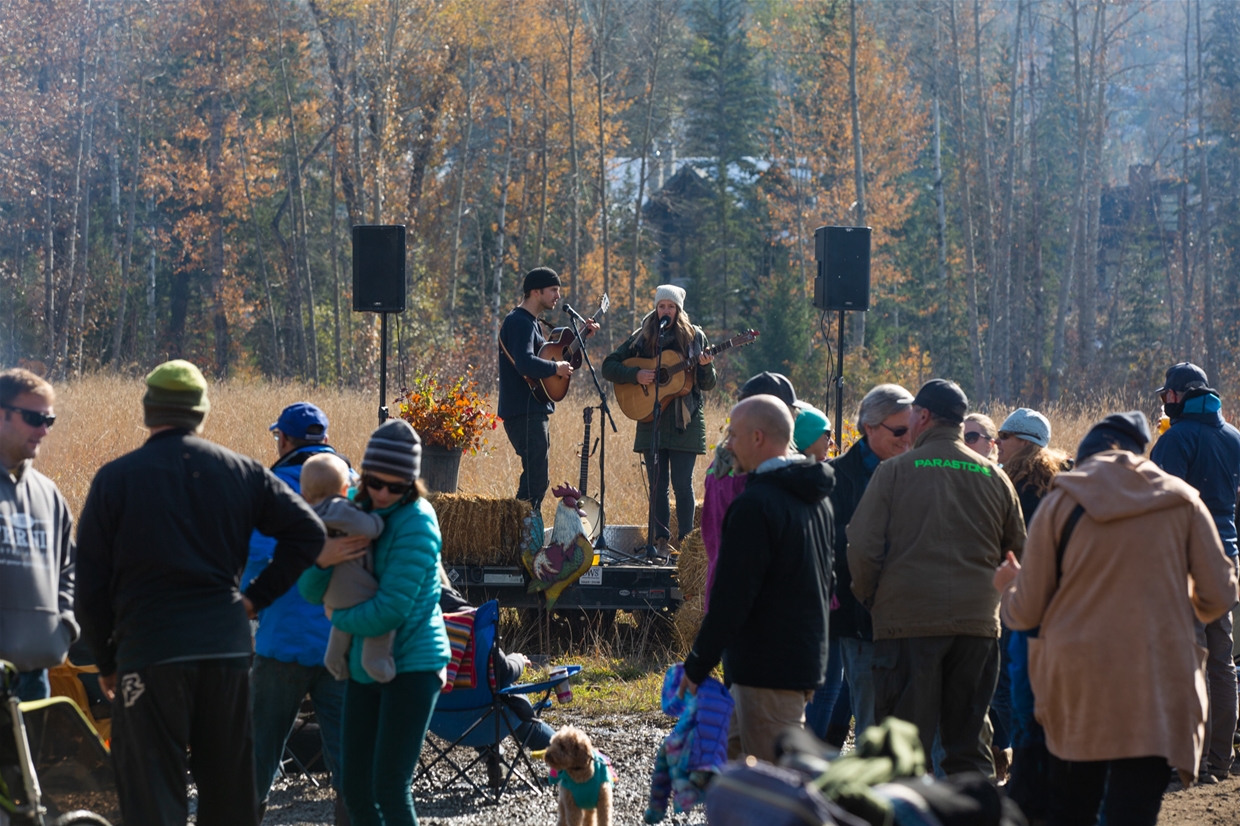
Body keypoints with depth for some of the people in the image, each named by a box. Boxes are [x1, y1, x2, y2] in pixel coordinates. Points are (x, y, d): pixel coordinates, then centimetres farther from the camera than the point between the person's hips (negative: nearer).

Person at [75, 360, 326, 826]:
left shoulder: (115, 479, -2)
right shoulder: (240, 473, 6)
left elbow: (90, 584, -1)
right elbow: (308, 532, 4)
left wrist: (106, 662, 10)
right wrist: (256, 597, 7)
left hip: (148, 651, -3)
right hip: (228, 647, 3)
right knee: (229, 788, 14)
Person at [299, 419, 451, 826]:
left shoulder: (416, 521, -15)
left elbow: (393, 608, -20)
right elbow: (311, 590, 4)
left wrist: (339, 618, -5)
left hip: (412, 665, -7)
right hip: (365, 665, 7)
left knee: (390, 788, -11)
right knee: (355, 788, 7)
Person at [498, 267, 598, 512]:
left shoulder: (530, 322, 19)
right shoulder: (519, 322, -14)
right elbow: (525, 363, -30)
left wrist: (581, 335, 20)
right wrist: (557, 368, -18)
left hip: (534, 411, 11)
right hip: (523, 412, -11)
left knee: (536, 480, 14)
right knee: (535, 481, -12)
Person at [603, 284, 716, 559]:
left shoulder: (694, 337, 6)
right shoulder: (642, 338, 6)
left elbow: (708, 385, 6)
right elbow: (608, 367, 4)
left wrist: (705, 366, -15)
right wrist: (636, 374, -12)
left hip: (685, 421, -1)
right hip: (651, 420, 1)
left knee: (683, 483, -4)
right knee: (657, 483, 2)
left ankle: (685, 542, 2)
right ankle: (661, 540, 9)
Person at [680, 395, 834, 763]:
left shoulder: (756, 504, -18)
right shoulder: (815, 499, 13)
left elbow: (731, 597, -19)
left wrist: (697, 665, -12)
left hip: (767, 669, -10)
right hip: (807, 660, 10)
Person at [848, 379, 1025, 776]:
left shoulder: (895, 471, -3)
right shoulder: (994, 477, 8)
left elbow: (863, 548, -7)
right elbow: (1018, 551, 13)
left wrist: (866, 596, 8)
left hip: (908, 623, -4)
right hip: (977, 622, 4)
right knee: (968, 746, 11)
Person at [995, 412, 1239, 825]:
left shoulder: (1060, 503, 1)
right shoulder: (1183, 501, 3)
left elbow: (1026, 612, 2)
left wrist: (1009, 586, 25)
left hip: (1076, 683, 1)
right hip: (1158, 685, 0)